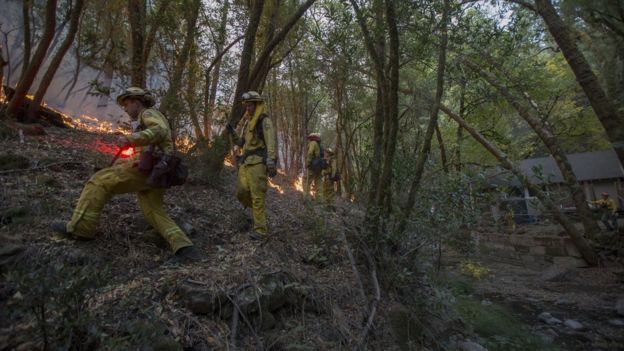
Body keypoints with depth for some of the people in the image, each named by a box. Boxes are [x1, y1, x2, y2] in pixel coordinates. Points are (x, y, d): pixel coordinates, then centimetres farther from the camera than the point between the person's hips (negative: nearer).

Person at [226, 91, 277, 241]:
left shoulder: (264, 121, -3)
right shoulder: (247, 122, 22)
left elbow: (271, 142, -15)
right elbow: (241, 143, 25)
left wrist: (271, 163, -26)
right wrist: (232, 132, 7)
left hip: (258, 163, -8)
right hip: (245, 163, 8)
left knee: (257, 197, -9)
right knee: (241, 192, 6)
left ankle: (261, 231, -2)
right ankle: (257, 210, 31)